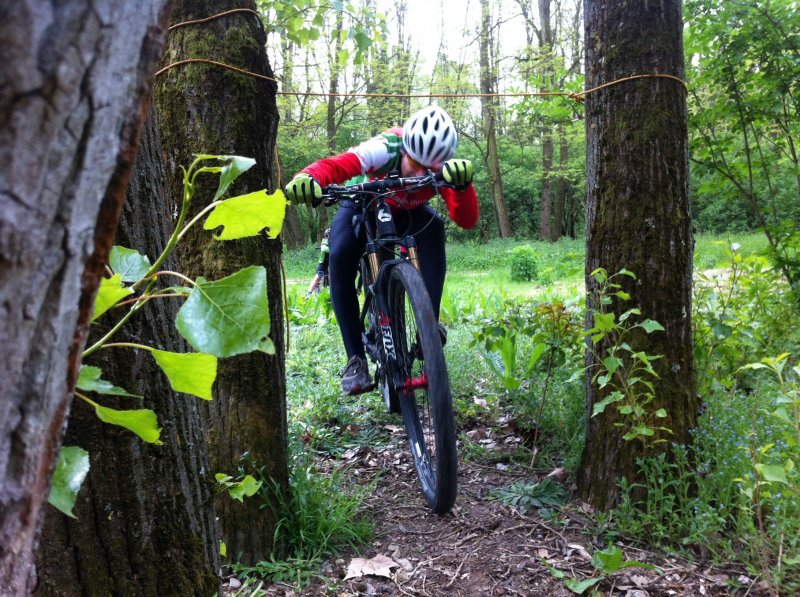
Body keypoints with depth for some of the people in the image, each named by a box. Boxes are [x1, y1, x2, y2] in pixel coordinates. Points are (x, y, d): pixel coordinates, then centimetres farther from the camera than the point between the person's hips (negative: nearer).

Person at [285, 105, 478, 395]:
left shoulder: (444, 168, -28)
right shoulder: (385, 149, -37)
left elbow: (467, 220, -39)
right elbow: (336, 166, -51)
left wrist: (462, 185, -60)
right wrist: (309, 177, -74)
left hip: (407, 214, 2)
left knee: (433, 226, -31)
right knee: (340, 255, -29)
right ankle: (356, 358, -22)